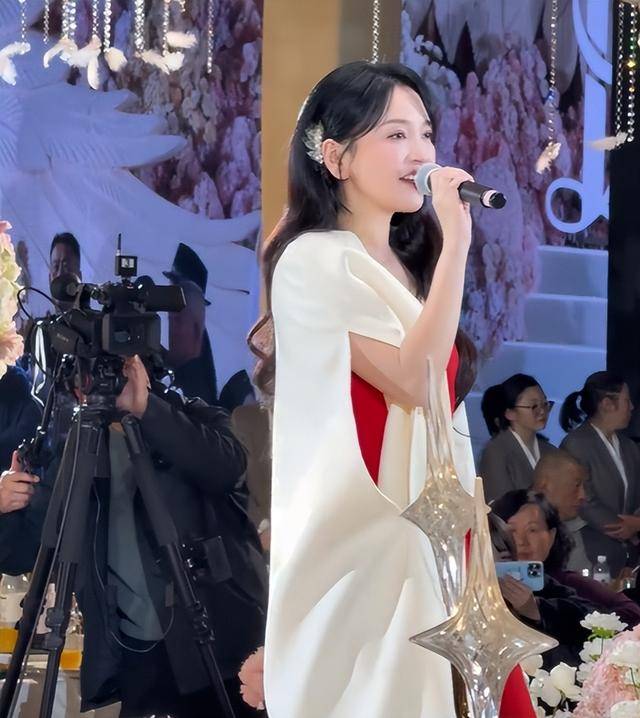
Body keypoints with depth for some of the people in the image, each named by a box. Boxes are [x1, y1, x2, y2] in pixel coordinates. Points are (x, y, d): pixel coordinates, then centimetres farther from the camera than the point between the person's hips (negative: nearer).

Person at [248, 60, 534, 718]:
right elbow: (412, 378, -22)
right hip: (355, 537, -8)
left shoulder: (407, 265, 15)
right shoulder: (315, 260, -12)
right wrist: (456, 243, -22)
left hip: (417, 528, 8)